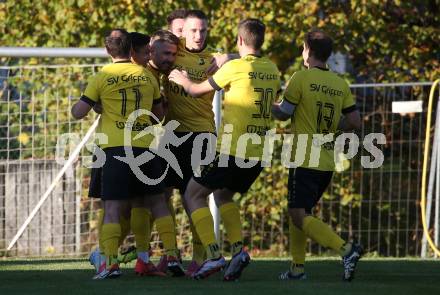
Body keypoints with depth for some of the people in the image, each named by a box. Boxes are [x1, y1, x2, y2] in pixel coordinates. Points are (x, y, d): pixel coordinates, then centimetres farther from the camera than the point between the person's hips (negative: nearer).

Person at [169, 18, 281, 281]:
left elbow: (197, 91, 1)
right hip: (258, 152, 7)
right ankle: (238, 250, 6)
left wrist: (184, 81, 24)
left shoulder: (235, 67, -10)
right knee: (224, 195, 26)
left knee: (194, 194, 4)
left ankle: (214, 255, -9)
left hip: (232, 148, -7)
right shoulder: (272, 70, 8)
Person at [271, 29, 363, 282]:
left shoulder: (302, 78, -9)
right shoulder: (341, 85, 7)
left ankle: (345, 249, -26)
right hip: (328, 163, 7)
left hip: (306, 161, -7)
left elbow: (283, 113, -3)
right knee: (300, 212, 19)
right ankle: (298, 268, 18)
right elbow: (355, 122, 5)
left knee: (299, 216, -9)